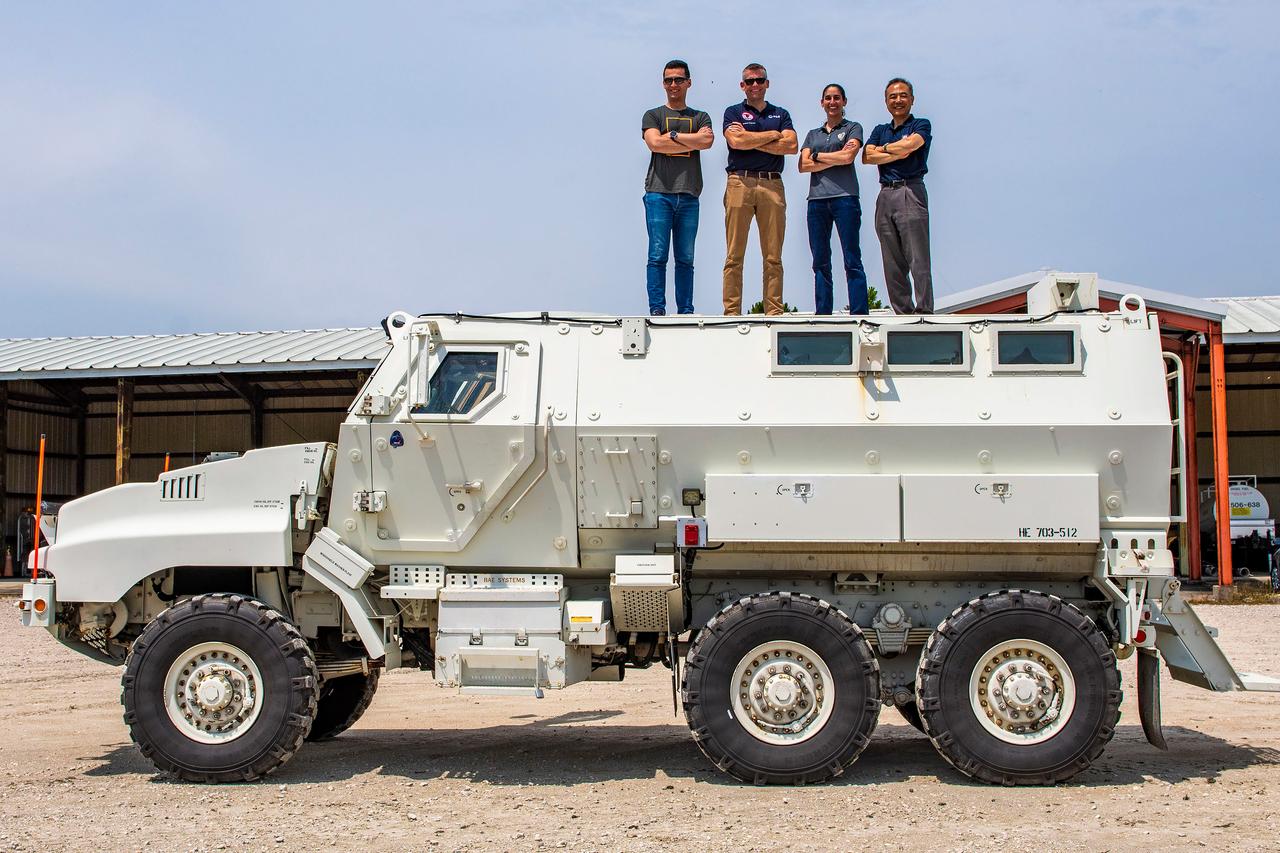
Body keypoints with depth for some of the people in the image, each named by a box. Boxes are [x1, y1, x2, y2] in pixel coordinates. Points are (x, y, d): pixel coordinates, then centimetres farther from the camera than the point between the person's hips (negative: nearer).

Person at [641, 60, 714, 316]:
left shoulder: (701, 117, 19)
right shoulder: (653, 116, 14)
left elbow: (707, 142, -3)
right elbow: (655, 143, -6)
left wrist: (673, 135, -2)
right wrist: (693, 140, -1)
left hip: (688, 195, 2)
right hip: (659, 192, -2)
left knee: (686, 258, 1)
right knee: (658, 255, -7)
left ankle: (686, 311, 3)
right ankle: (657, 310, -7)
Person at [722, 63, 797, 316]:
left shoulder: (781, 114, 20)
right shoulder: (734, 112, 13)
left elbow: (791, 145, 2)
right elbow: (736, 142, -7)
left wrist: (751, 140, -1)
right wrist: (773, 135, 2)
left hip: (772, 185, 2)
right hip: (740, 182, -2)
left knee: (773, 257, -1)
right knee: (734, 255, -6)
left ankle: (775, 311, 0)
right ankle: (732, 311, -6)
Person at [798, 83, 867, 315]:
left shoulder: (853, 128, 11)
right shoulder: (813, 134, 21)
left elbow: (848, 157, -7)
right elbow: (803, 165, 5)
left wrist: (817, 155, 3)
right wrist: (836, 158, -3)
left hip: (844, 197, -4)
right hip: (817, 198, 4)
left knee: (852, 260, -8)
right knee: (821, 261, 3)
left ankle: (859, 314, -12)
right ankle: (822, 315, 5)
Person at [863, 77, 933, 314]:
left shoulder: (921, 125, 8)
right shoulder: (880, 130, 21)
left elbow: (910, 143, -14)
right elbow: (867, 157, 4)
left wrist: (884, 148, 3)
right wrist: (898, 152, -5)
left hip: (910, 192, -5)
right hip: (885, 195, 5)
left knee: (918, 261, -10)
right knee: (892, 265, 4)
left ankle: (924, 313, -12)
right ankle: (902, 314, 7)